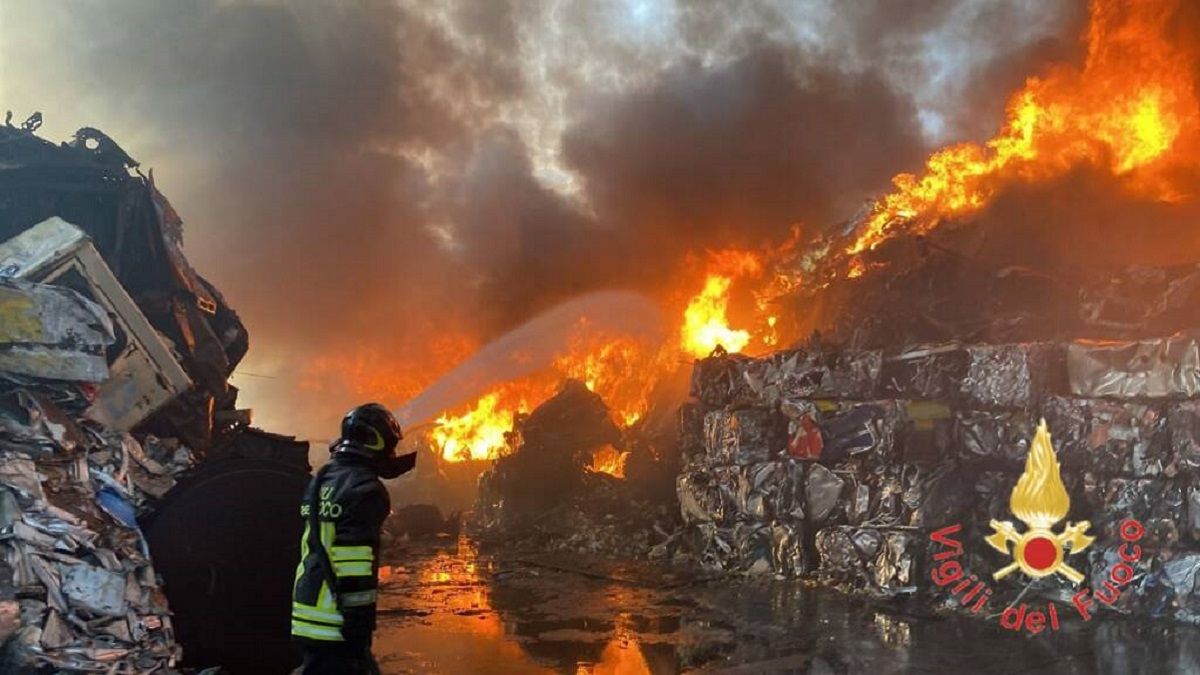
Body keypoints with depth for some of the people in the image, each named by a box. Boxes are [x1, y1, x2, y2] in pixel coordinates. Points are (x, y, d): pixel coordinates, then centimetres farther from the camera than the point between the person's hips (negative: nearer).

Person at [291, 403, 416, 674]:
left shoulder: (322, 479, 14)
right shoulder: (365, 489, -14)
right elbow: (356, 565, -21)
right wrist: (358, 626, -19)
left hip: (307, 615, 9)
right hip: (335, 624, -9)